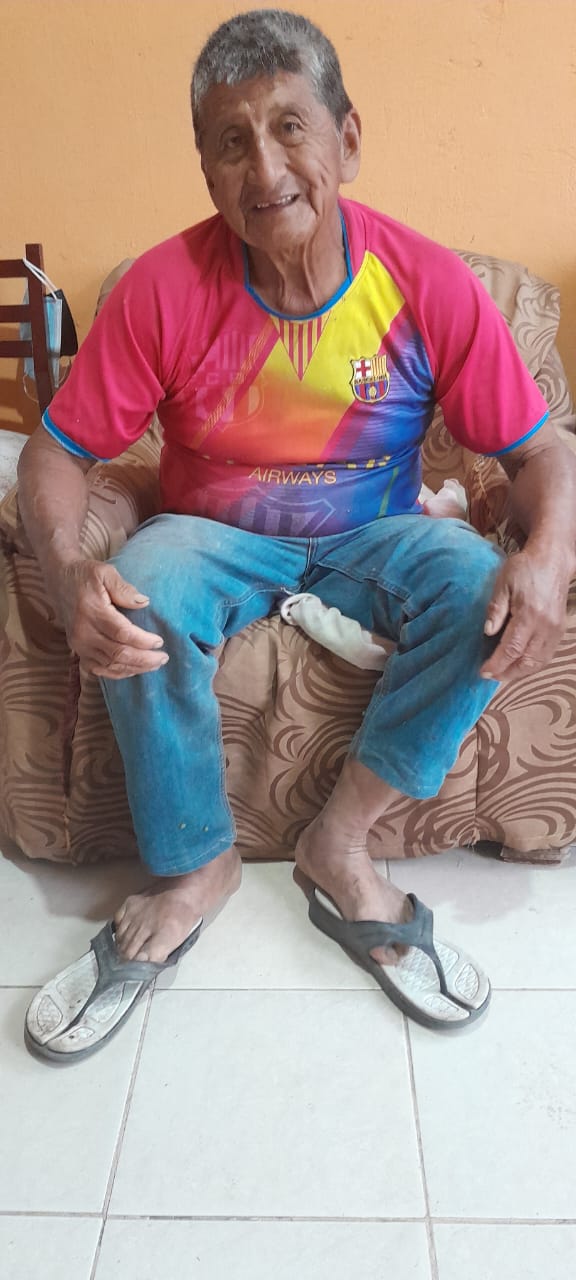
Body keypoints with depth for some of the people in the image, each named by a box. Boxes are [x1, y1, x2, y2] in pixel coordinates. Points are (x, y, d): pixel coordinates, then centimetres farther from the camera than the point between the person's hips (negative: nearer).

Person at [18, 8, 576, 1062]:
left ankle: (338, 845, -13)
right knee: (141, 604, -32)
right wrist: (67, 572, -34)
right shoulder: (164, 287, -13)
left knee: (483, 591, -28)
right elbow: (57, 452, -12)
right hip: (215, 533, 0)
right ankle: (193, 870, -10)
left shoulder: (430, 285, -12)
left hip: (373, 536, 1)